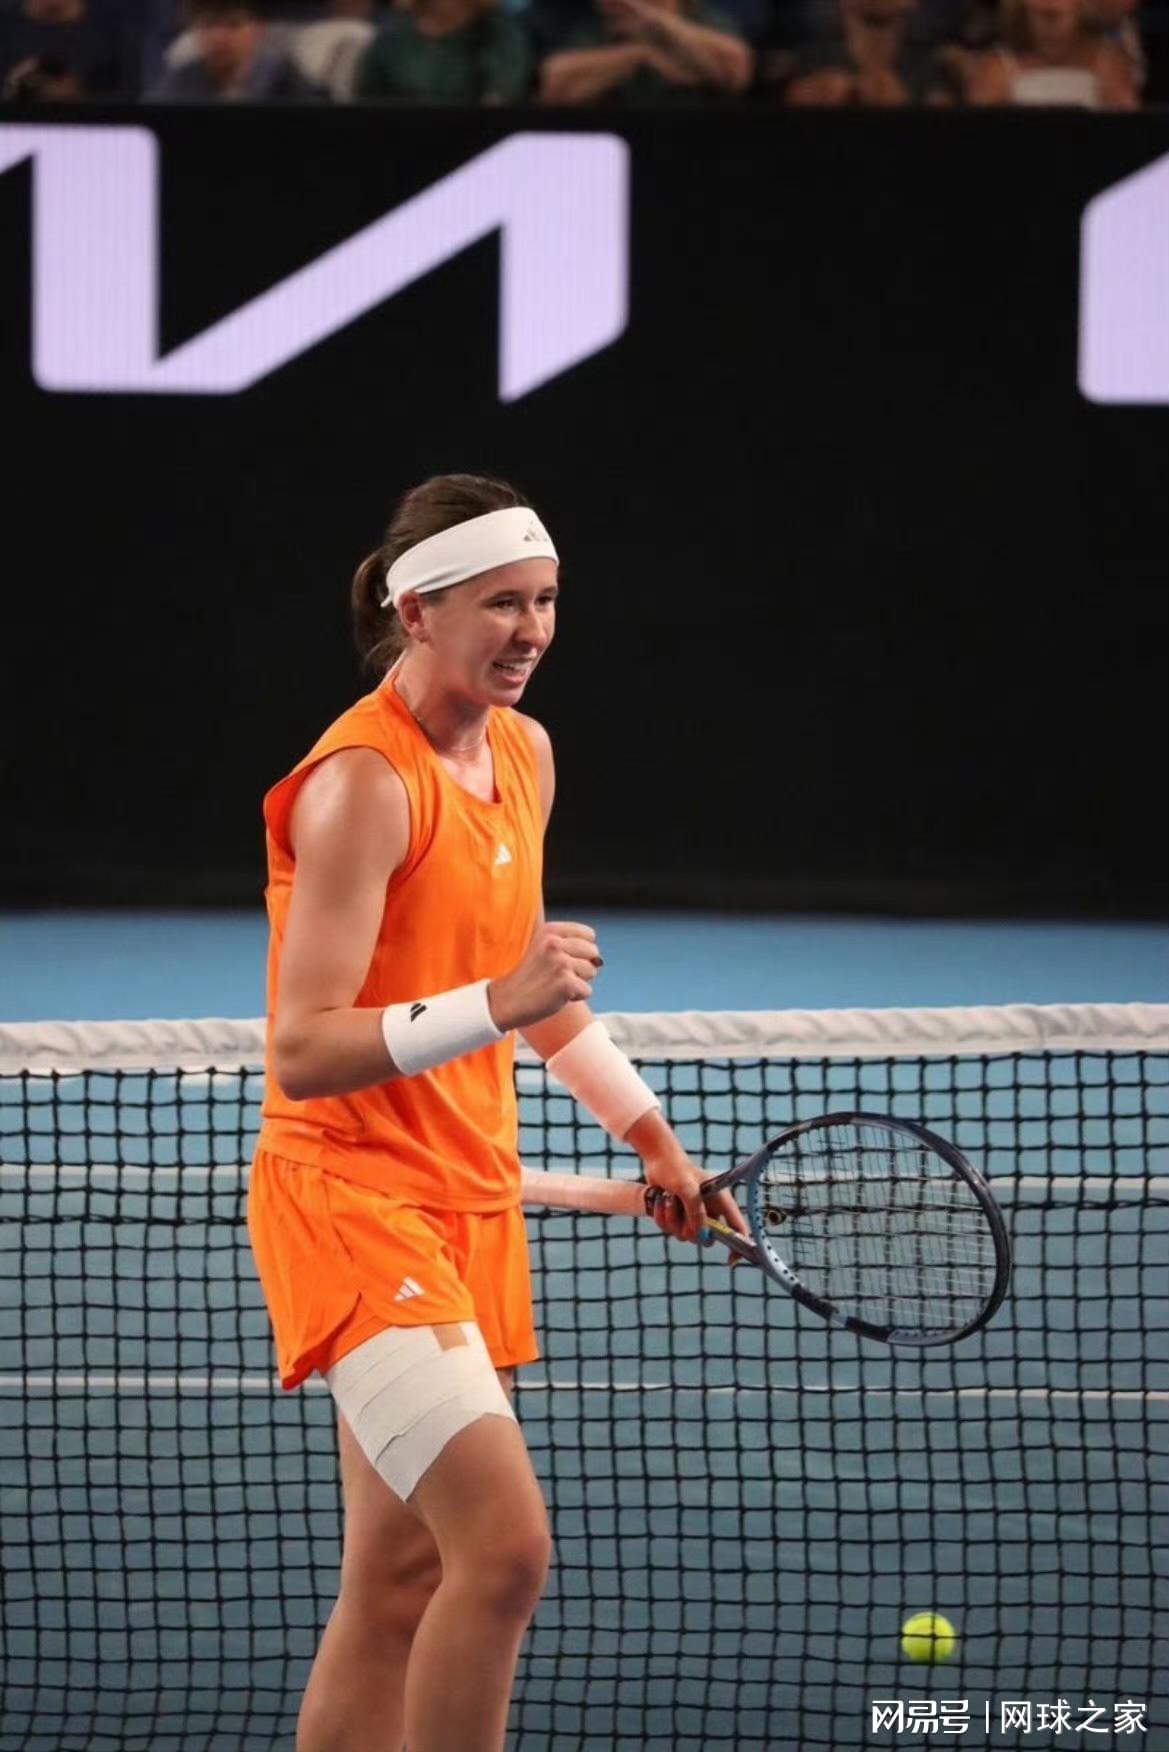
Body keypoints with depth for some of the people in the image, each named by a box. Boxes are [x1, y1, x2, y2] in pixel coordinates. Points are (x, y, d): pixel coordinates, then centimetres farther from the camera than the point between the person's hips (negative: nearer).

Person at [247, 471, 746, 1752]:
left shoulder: (523, 754, 11)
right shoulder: (362, 784, -17)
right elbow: (303, 1051, -22)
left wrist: (646, 1129, 28)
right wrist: (495, 1006, -31)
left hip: (469, 1201, 9)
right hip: (350, 1200, -9)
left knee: (398, 1584, 8)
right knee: (505, 1543, -20)